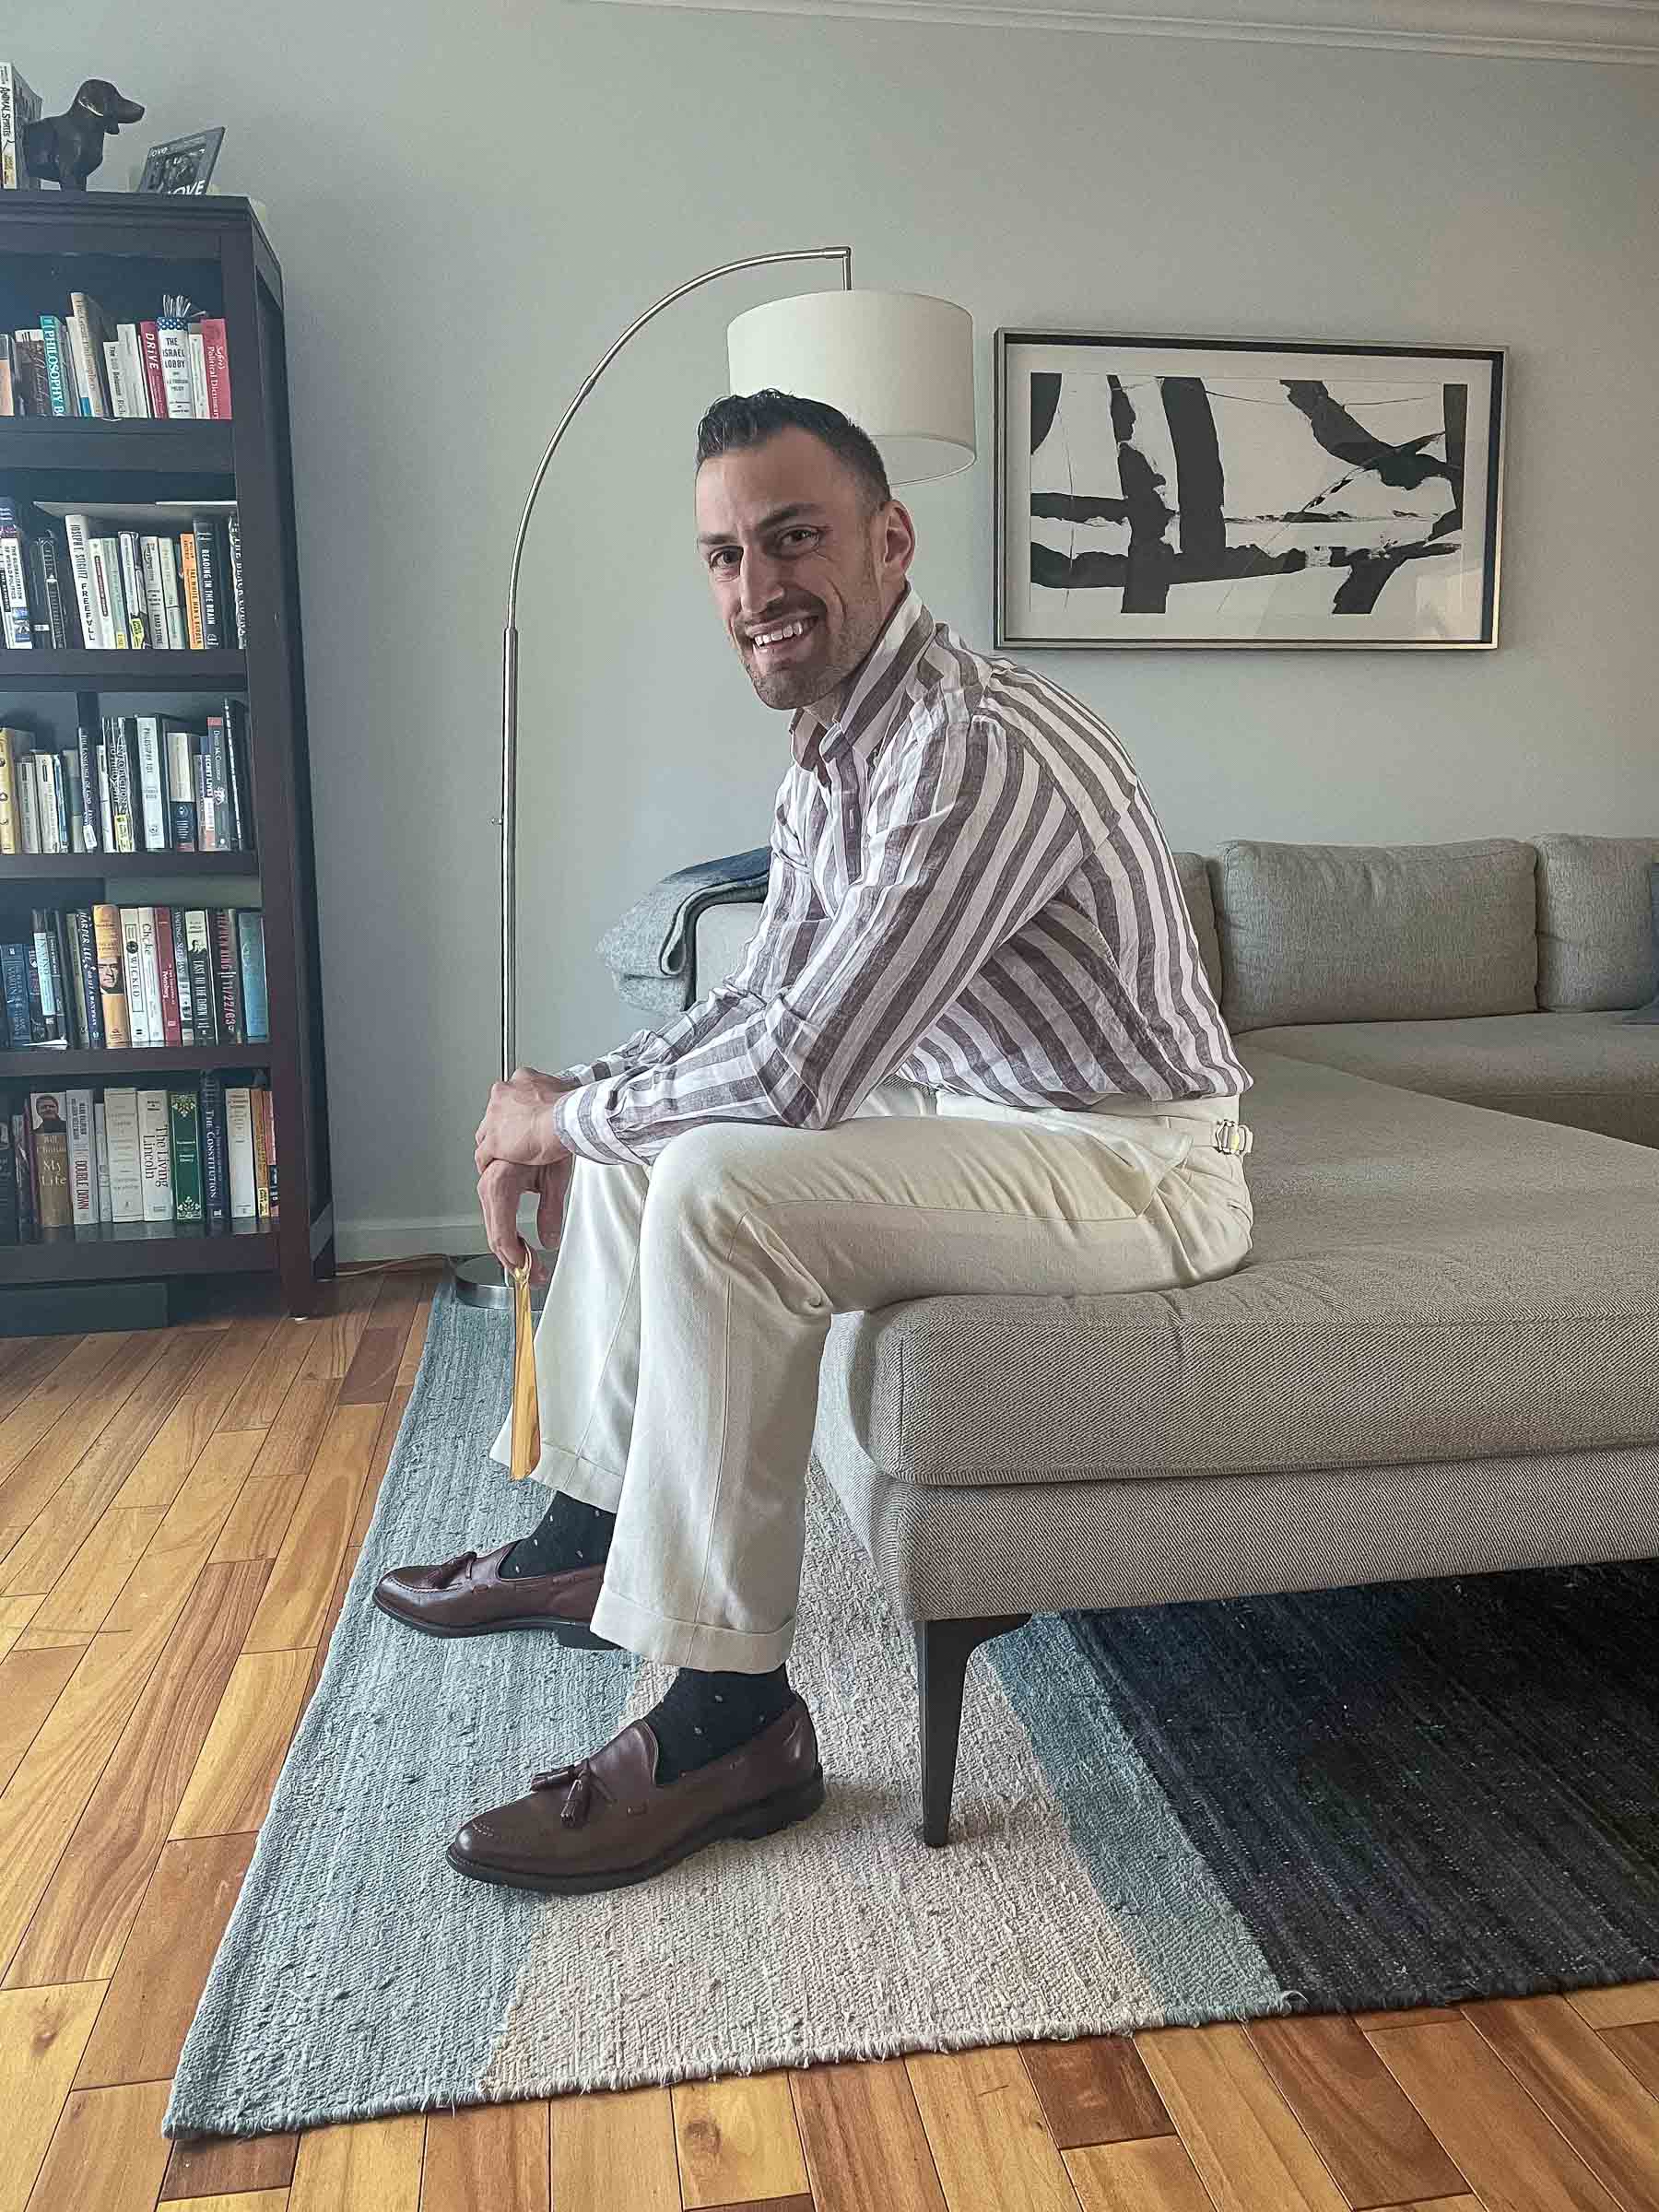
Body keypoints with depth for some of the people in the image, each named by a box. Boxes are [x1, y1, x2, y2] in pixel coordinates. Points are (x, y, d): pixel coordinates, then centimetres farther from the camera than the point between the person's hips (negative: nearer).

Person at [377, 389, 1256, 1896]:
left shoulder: (979, 751, -26)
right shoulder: (835, 746, 6)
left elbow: (796, 1070, -30)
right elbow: (766, 1003, 14)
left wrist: (562, 1114, -13)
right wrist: (575, 1115, 0)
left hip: (1140, 1166, -10)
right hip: (993, 1117, 10)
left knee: (721, 1189, -29)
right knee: (635, 1133, 13)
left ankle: (734, 1722, -16)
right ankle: (592, 1536, 24)